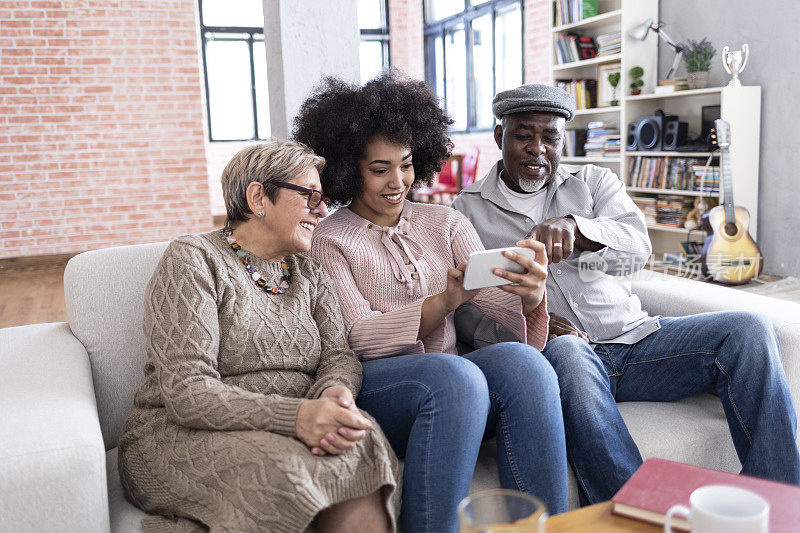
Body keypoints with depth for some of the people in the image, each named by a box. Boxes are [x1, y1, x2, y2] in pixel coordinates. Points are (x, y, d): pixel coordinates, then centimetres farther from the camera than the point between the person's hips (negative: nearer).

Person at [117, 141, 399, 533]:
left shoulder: (311, 276, 15)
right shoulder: (193, 261, -7)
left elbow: (337, 354, 2)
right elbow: (186, 392, -17)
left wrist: (335, 394, -24)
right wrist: (297, 416, -31)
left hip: (290, 433, 5)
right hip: (183, 437, -5)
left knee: (359, 447, -27)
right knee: (288, 471, -35)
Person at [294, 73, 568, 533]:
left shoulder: (447, 224, 15)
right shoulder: (328, 241, 3)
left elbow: (499, 302, 3)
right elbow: (359, 337, -10)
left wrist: (531, 299, -22)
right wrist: (446, 301, -24)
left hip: (450, 386, 4)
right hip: (372, 387, -3)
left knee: (523, 361, -27)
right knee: (454, 375, -34)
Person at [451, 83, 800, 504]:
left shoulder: (594, 181, 15)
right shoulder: (468, 210, 10)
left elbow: (637, 248, -6)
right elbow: (466, 307, -1)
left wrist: (573, 226, -27)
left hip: (632, 338, 4)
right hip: (549, 353, -3)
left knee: (748, 330, -14)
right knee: (565, 351, -38)